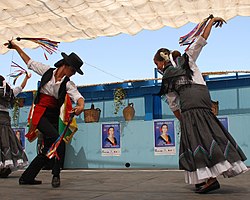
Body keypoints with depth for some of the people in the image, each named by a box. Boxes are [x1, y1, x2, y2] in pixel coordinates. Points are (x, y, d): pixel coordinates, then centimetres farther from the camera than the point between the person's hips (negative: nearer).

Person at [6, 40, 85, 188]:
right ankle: (56, 174, -5)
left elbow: (78, 96, -18)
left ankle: (26, 178, 22)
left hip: (53, 117, 4)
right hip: (40, 114, -4)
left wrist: (81, 106, -42)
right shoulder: (47, 71, -1)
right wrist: (16, 47, 17)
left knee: (48, 150, 5)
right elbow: (30, 62, 14)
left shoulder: (68, 84, -1)